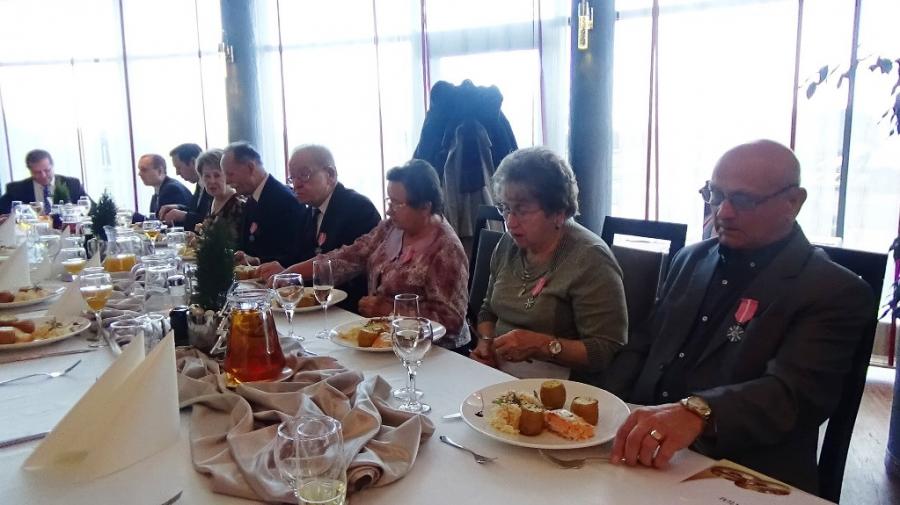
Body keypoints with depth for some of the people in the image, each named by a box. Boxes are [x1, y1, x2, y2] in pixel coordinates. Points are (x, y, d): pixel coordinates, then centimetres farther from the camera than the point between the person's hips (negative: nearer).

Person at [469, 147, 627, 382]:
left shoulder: (589, 259, -13)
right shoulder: (508, 244, 9)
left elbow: (608, 351, -16)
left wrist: (542, 345, -24)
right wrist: (486, 342, 1)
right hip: (497, 371, 7)